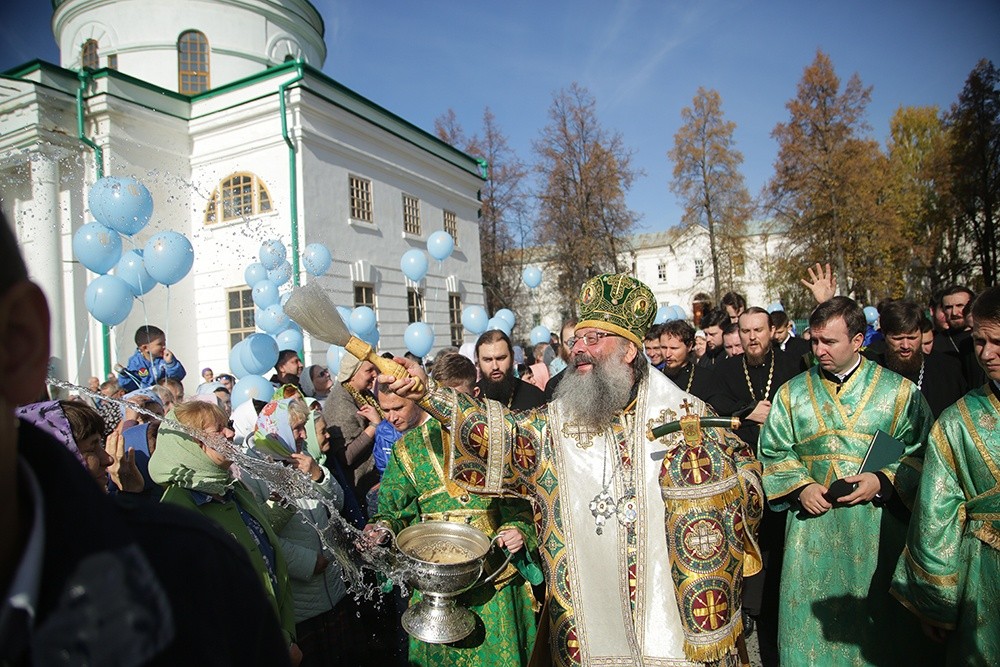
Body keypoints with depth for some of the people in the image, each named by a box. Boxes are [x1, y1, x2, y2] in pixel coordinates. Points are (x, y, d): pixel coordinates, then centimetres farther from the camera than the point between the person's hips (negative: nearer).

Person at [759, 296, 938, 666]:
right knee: (813, 618, 7)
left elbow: (921, 455, -1)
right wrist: (801, 487, -9)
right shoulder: (792, 393, 5)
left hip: (878, 529, -1)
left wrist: (883, 482, -15)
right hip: (812, 528, 1)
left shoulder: (900, 392, 1)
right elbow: (774, 453, 6)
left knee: (877, 620, 9)